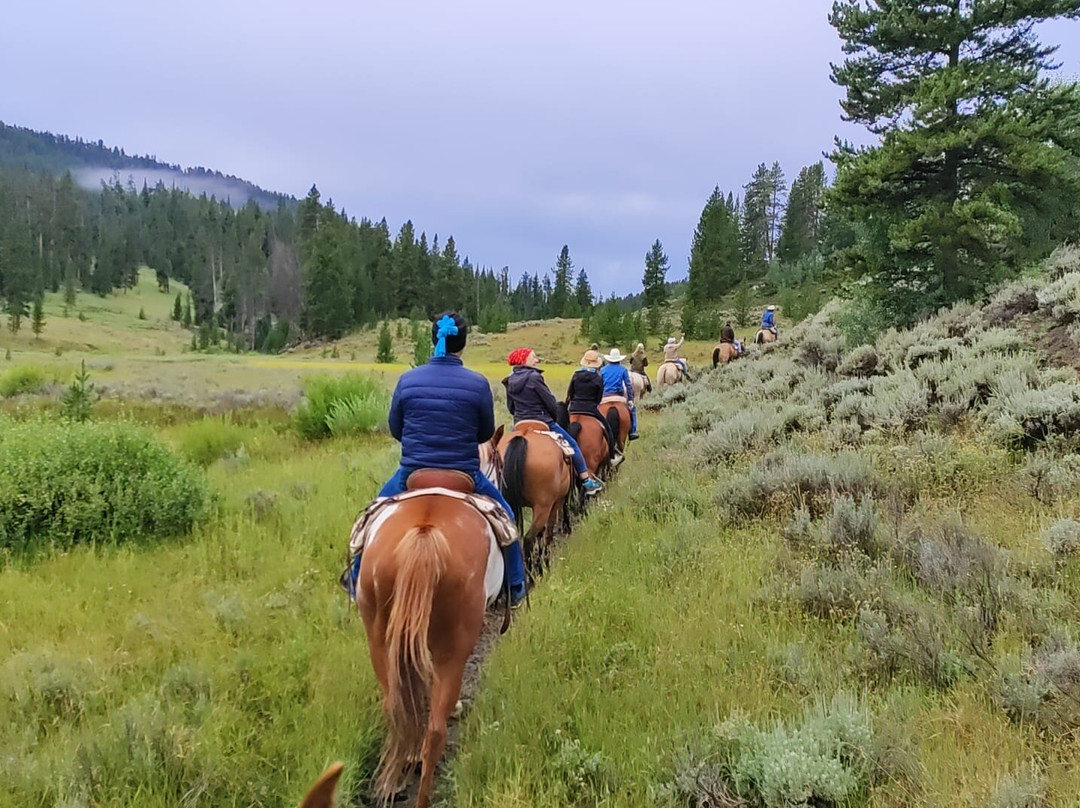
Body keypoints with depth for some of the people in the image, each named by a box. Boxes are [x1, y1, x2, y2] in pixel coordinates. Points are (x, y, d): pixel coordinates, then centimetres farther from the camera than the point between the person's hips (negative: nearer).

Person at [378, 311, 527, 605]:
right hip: (464, 475, -1)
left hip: (412, 474, 1)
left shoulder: (408, 379, -6)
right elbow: (486, 433, 3)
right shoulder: (478, 383, -10)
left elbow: (395, 429, 6)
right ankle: (515, 586, 31)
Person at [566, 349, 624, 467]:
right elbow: (599, 398, 0)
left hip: (574, 409, 3)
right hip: (590, 409, -2)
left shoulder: (576, 375, 3)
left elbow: (569, 394, 6)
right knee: (608, 428, 13)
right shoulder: (598, 378, -4)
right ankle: (612, 456, 14)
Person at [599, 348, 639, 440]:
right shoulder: (623, 369, 5)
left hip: (605, 396, 1)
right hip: (618, 395, -1)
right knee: (632, 408, 18)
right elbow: (628, 385, 0)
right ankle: (632, 432, 8)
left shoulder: (603, 369, 10)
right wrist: (631, 399, 1)